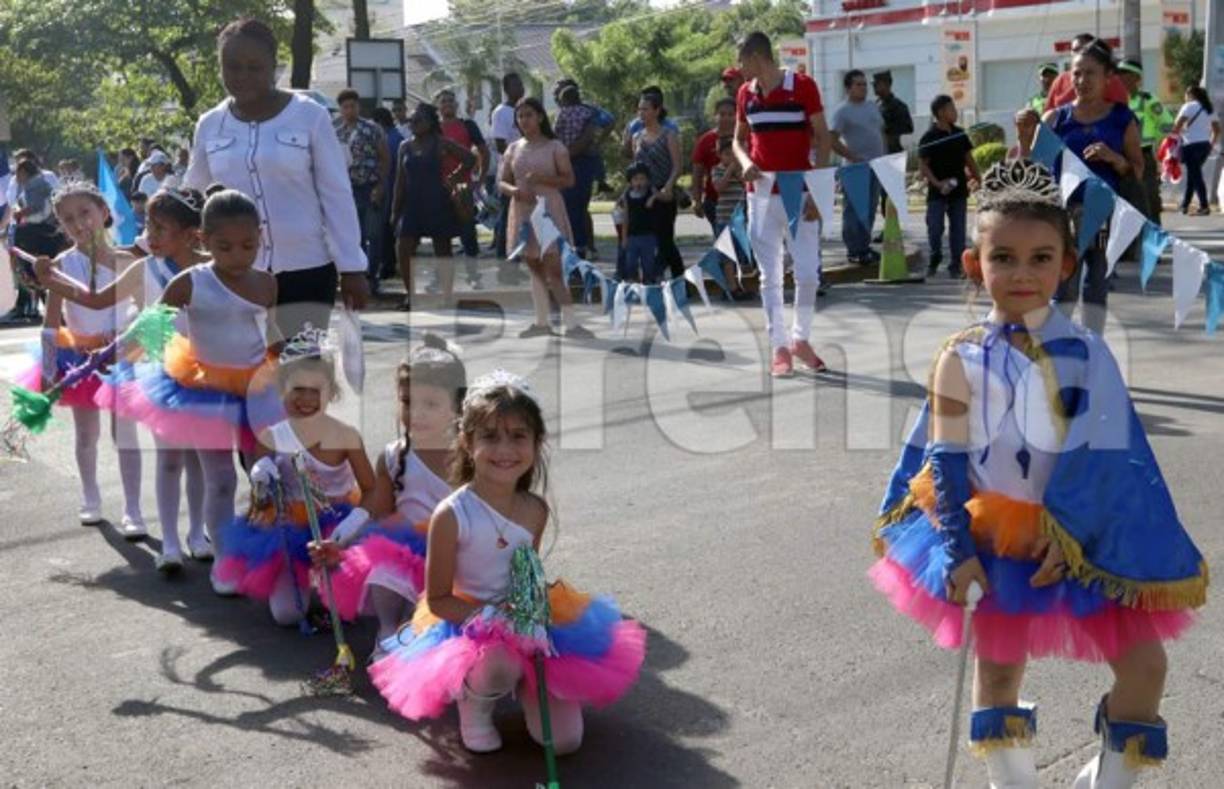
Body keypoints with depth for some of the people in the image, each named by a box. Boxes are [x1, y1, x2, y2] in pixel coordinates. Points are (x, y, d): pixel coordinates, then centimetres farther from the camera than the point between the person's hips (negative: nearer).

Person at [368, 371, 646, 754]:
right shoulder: (452, 515, -19)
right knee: (501, 662, -39)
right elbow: (437, 599, -12)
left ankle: (522, 683, 26)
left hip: (525, 624, 4)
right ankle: (473, 705, -3)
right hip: (468, 627, -4)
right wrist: (492, 619, -23)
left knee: (564, 739, -4)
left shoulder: (535, 510, -4)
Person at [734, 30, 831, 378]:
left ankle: (801, 339, 19)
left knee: (808, 272, -1)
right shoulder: (746, 93, 7)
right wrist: (745, 163, -6)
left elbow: (822, 138, -4)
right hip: (762, 196, 3)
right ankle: (779, 347, 10)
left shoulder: (803, 86, -6)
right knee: (770, 275, 3)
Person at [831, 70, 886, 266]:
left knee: (871, 208, 11)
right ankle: (855, 250, -1)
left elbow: (881, 132, 23)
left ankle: (864, 246, 20)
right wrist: (852, 157, -17)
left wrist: (884, 157, 12)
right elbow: (832, 140, -14)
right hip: (856, 167, -7)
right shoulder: (842, 111, -7)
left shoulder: (872, 107, 15)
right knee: (855, 209, -4)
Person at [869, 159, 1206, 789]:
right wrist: (957, 549, -12)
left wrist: (1070, 535, -16)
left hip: (1083, 531, 1)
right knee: (997, 670, 10)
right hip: (995, 535, -1)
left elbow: (1100, 455, -10)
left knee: (1144, 665, 2)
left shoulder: (1086, 354, -10)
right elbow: (946, 460, -8)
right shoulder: (962, 359, -11)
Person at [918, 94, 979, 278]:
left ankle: (956, 265, 12)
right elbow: (923, 165, -9)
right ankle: (934, 260, 18)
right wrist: (937, 183, -19)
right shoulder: (929, 138, -7)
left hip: (959, 190, 4)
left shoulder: (960, 134, 8)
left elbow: (969, 159, 16)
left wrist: (977, 179, 11)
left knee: (958, 229, 5)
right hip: (937, 192, -4)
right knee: (935, 228, -2)